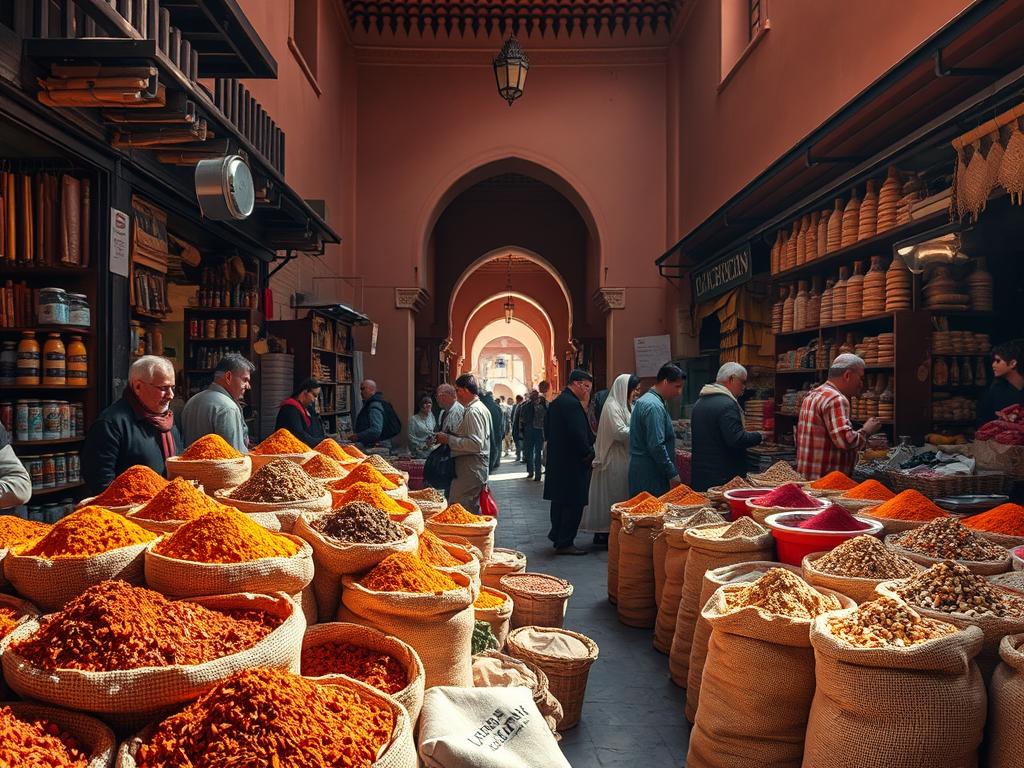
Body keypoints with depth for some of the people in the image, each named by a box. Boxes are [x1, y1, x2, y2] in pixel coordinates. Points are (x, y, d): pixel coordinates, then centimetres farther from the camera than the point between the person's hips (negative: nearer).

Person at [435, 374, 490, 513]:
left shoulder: (473, 411, -16)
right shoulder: (481, 407, 16)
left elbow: (475, 444, -24)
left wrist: (449, 440, -18)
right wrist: (450, 437, 11)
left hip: (470, 471, -11)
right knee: (473, 509, 17)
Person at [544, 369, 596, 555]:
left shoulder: (555, 402, 13)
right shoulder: (573, 404, -18)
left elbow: (547, 430, 17)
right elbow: (579, 435, -22)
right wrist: (589, 454, -11)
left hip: (557, 462, 10)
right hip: (572, 463, -10)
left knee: (559, 501, 16)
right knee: (574, 504, -4)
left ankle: (557, 538, 25)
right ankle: (565, 543, 0)